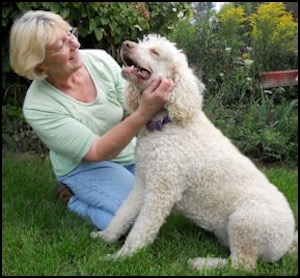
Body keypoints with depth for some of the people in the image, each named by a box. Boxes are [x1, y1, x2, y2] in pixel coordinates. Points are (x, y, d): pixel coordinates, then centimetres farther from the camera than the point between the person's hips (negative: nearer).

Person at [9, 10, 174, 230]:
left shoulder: (100, 60, -15)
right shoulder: (38, 106, -26)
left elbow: (131, 110, -10)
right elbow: (96, 152, -30)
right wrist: (143, 114, -42)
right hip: (85, 165, -5)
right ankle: (77, 199, 4)